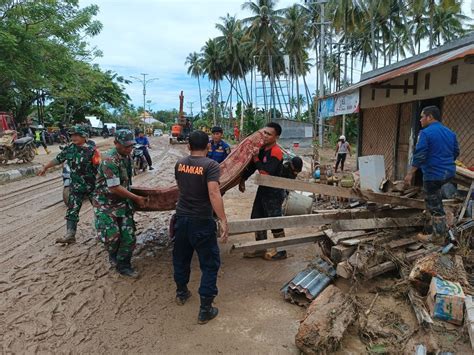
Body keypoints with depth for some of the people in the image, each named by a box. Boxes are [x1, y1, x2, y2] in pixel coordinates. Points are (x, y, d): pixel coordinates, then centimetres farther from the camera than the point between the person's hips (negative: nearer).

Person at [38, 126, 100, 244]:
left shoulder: (91, 150, -17)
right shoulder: (69, 148, 1)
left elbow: (99, 166, -18)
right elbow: (58, 159, 14)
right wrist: (45, 168, 21)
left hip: (92, 185, -5)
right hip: (76, 186, 5)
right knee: (72, 211, 2)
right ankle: (70, 235, 6)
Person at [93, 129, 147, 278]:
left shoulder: (126, 156, 2)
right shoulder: (110, 160, -24)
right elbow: (115, 188, -24)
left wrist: (131, 197, 23)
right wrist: (136, 198, -17)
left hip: (123, 201, 7)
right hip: (105, 203, -7)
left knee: (128, 235, 1)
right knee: (112, 234, -14)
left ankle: (123, 265, 18)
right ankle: (113, 255, 19)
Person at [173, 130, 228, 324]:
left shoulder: (180, 163, 1)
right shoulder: (211, 165, -16)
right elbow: (213, 193, -27)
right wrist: (223, 221, -27)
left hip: (181, 218, 6)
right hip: (201, 221, -6)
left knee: (181, 257, 23)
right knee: (210, 264, 7)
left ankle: (181, 292, 44)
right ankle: (205, 309, 11)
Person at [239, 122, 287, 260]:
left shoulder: (276, 152, -21)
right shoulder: (262, 149, 4)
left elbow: (266, 172, -29)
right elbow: (252, 166, 13)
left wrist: (256, 158, -22)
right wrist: (243, 179, 7)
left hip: (274, 192, -9)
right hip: (263, 189, 9)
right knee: (257, 218, 16)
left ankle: (281, 251, 19)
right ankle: (261, 248, 30)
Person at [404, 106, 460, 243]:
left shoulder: (426, 133, -15)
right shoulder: (450, 132, 9)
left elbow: (419, 156, -20)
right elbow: (456, 153, 18)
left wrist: (410, 173, -15)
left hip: (434, 174, -8)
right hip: (449, 172, 8)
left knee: (434, 205, 2)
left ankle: (438, 236, 10)